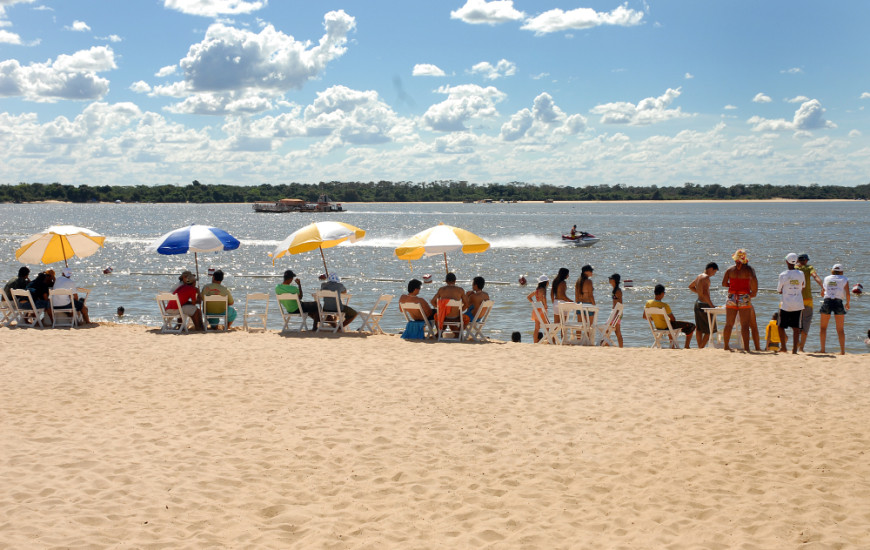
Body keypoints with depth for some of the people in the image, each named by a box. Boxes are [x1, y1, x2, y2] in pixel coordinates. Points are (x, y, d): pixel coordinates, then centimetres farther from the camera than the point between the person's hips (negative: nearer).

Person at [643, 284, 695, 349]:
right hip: (666, 326, -7)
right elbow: (673, 319, -19)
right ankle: (687, 347, 11)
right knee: (692, 326, 3)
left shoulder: (648, 303, -12)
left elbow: (644, 316, 1)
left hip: (657, 326, 7)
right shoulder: (665, 306, -29)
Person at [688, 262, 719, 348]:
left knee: (699, 328, 13)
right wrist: (712, 305, -24)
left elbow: (690, 286, 28)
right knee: (710, 329, -2)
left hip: (698, 303, 9)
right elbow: (705, 293, -25)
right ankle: (701, 348, -5)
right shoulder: (706, 277, -16)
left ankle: (699, 347, 17)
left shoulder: (699, 276, 12)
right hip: (704, 304, -9)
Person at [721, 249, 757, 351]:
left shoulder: (730, 269, 4)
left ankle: (726, 346, 18)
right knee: (745, 325, -3)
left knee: (729, 324, 11)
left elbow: (724, 283, 1)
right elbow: (754, 279, -21)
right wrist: (754, 291, -7)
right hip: (744, 298, -3)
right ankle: (746, 347, -8)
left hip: (731, 297, 3)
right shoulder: (748, 269, -4)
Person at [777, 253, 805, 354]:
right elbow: (802, 290, 13)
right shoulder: (801, 274, 2)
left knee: (781, 326, 11)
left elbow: (779, 291, 4)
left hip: (786, 305, -2)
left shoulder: (783, 275, -6)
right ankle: (795, 347, -1)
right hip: (798, 305, 3)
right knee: (796, 327, 4)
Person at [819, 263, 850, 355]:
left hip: (827, 302, 1)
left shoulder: (826, 279, 13)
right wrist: (847, 304, 15)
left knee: (823, 327, 11)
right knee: (840, 329, 5)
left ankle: (822, 349, 4)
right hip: (838, 302, -1)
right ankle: (842, 350, 1)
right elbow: (848, 294, -2)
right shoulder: (844, 280, 6)